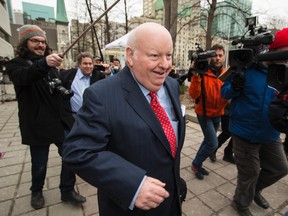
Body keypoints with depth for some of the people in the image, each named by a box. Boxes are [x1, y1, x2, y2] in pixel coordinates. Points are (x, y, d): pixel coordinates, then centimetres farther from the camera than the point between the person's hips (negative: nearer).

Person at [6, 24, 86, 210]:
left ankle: (67, 191, 25)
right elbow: (23, 77, -29)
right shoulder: (16, 64, -3)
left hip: (60, 121, 5)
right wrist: (43, 63, -47)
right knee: (39, 165, 9)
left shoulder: (50, 65, 13)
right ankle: (36, 192, 39)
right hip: (38, 125, -4)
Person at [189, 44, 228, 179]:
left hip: (218, 114, 7)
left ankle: (197, 164, 38)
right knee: (213, 144, -8)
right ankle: (196, 164, 18)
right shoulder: (203, 73, -16)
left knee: (208, 141, 17)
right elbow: (194, 95, -26)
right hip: (204, 114, -6)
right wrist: (196, 76, -35)